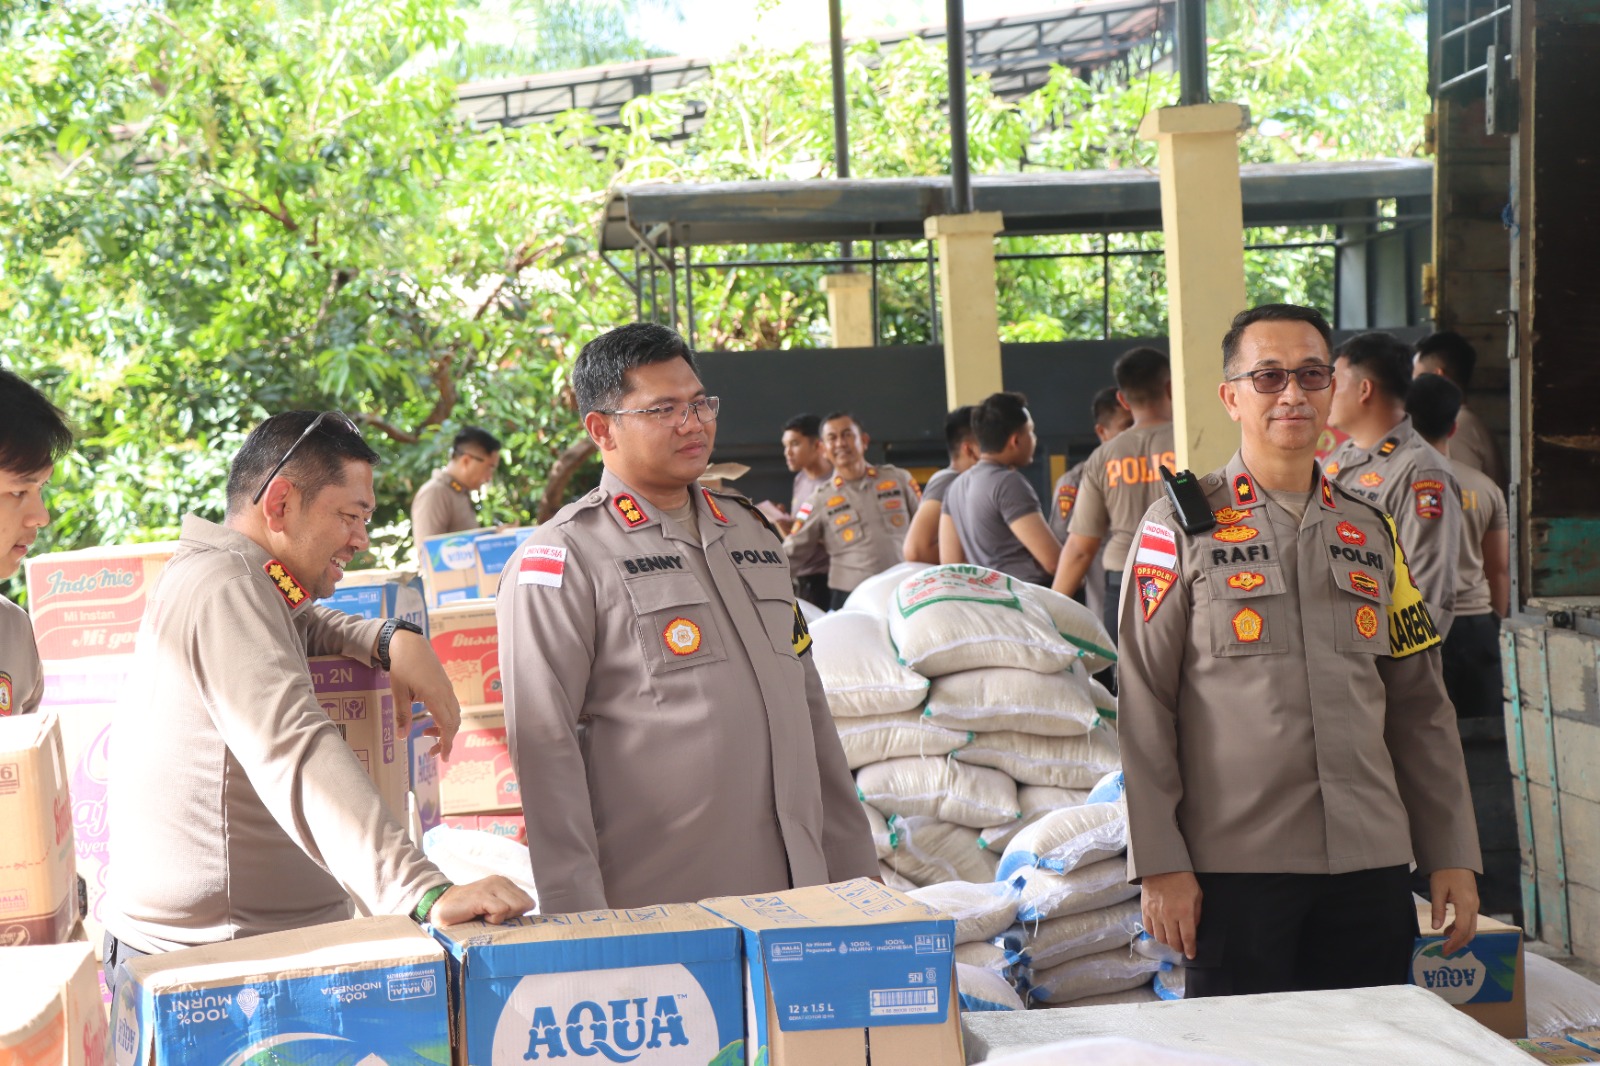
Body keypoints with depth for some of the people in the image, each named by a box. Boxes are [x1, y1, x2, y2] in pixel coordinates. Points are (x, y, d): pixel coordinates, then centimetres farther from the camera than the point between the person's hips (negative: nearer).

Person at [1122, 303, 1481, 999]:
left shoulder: (1372, 532, 13)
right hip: (1234, 867, -4)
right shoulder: (1181, 528, 0)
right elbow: (1143, 711, -3)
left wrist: (1452, 857, 10)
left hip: (1372, 866, 4)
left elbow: (1420, 707, 15)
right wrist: (1160, 864, -8)